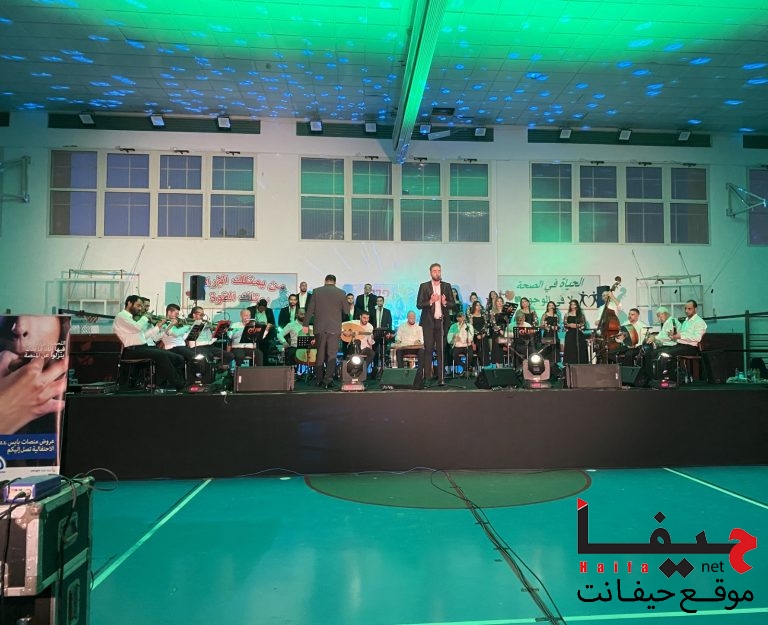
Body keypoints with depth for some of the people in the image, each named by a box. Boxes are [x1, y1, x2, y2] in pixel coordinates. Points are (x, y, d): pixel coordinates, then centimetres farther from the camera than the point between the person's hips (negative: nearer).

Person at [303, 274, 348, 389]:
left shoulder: (316, 291, 1)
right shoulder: (341, 293, 0)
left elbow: (310, 309, 0)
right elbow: (346, 311, 5)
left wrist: (306, 325, 5)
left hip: (319, 327, 2)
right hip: (334, 328, -1)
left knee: (320, 354, 12)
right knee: (332, 355, 1)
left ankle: (319, 379, 18)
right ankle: (328, 380, -5)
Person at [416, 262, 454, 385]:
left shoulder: (447, 286, 10)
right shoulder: (424, 286, 3)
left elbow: (453, 304, 9)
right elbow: (419, 305, -2)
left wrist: (445, 303, -11)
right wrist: (431, 301, -16)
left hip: (442, 322, 2)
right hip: (428, 322, -2)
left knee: (441, 350, 2)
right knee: (428, 350, -2)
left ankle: (441, 377, 6)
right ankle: (427, 377, 2)